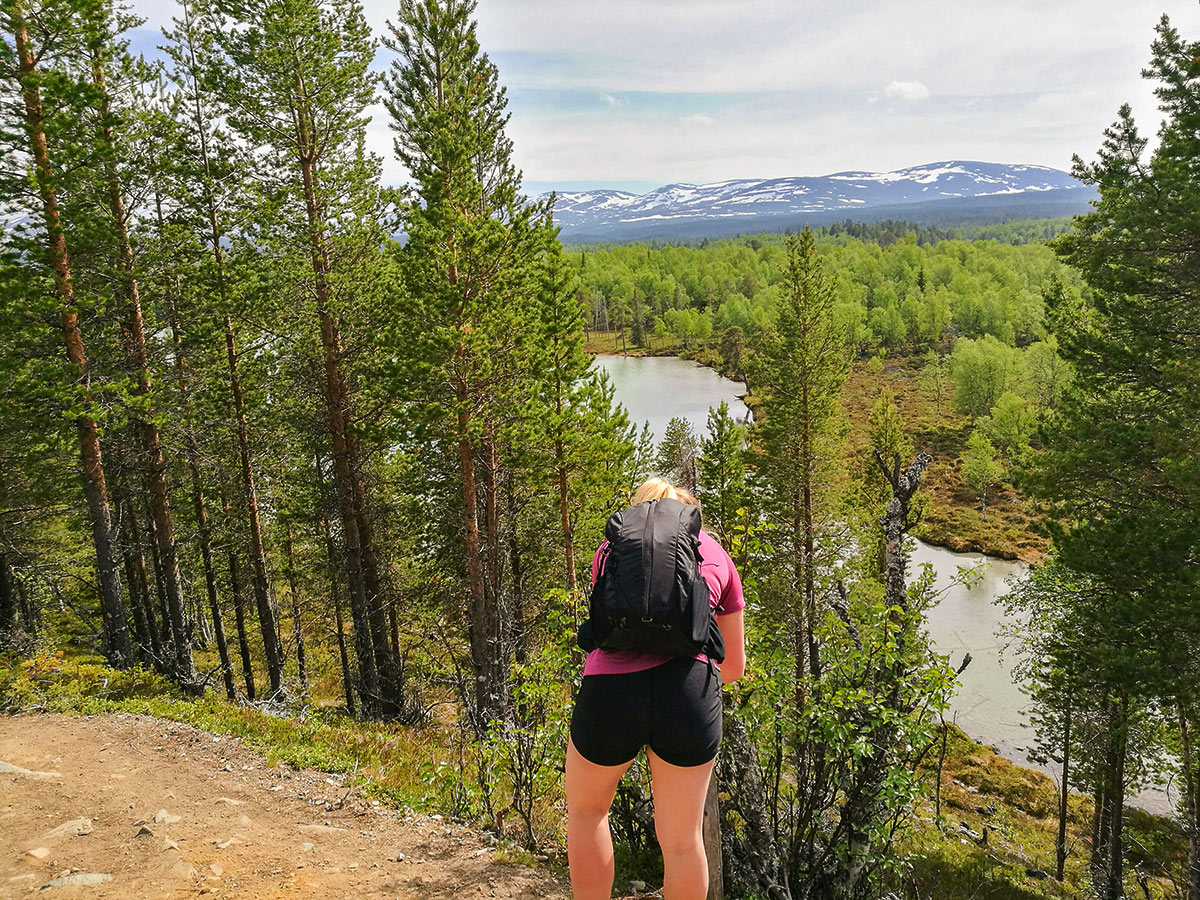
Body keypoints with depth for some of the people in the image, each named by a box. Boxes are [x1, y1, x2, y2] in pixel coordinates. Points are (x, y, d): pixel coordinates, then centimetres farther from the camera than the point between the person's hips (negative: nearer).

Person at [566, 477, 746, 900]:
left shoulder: (612, 546, 22)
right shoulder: (716, 554, 21)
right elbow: (734, 666, 28)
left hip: (608, 691, 0)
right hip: (688, 693, 0)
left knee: (586, 809, 28)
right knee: (682, 839, 18)